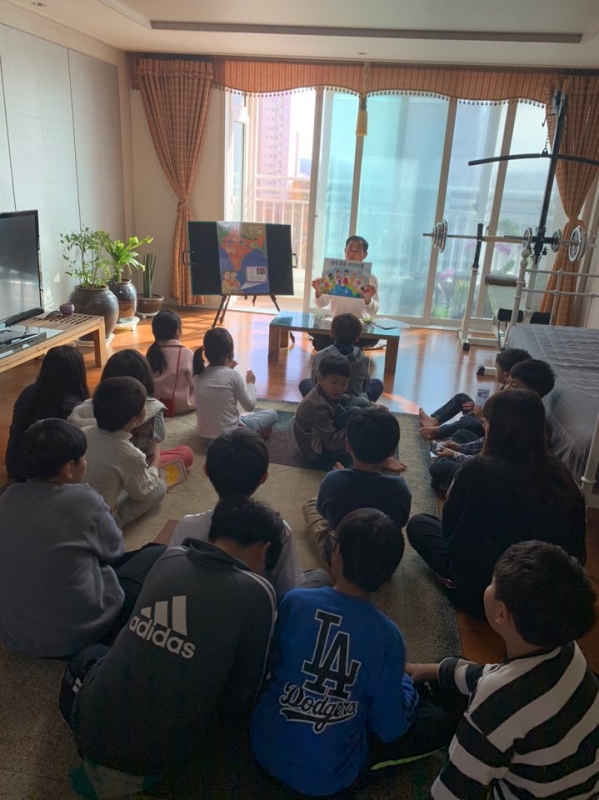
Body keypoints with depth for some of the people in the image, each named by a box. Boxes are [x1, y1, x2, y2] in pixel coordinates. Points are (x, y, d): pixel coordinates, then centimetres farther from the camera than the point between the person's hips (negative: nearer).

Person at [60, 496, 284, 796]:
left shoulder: (170, 557, -2)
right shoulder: (256, 592, -14)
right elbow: (244, 689, -3)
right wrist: (230, 732, 19)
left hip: (92, 728, 3)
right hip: (157, 756, -3)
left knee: (85, 660, 32)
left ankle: (95, 748, 17)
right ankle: (135, 770, 11)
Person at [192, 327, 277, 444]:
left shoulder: (198, 374, -1)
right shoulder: (233, 375, -15)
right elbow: (249, 406, -5)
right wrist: (251, 384, 12)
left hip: (204, 436, 6)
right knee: (271, 414, 14)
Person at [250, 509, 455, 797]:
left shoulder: (294, 601, -18)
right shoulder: (387, 636, -23)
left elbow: (270, 667, 0)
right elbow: (389, 729, -12)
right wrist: (406, 685, 8)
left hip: (265, 746, 2)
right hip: (325, 776, -2)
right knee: (440, 721, 8)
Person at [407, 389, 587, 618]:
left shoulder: (478, 470, -24)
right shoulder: (559, 471, -11)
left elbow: (448, 528, -7)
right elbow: (575, 548, 2)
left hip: (480, 590, -5)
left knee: (418, 523, 15)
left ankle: (458, 581, 5)